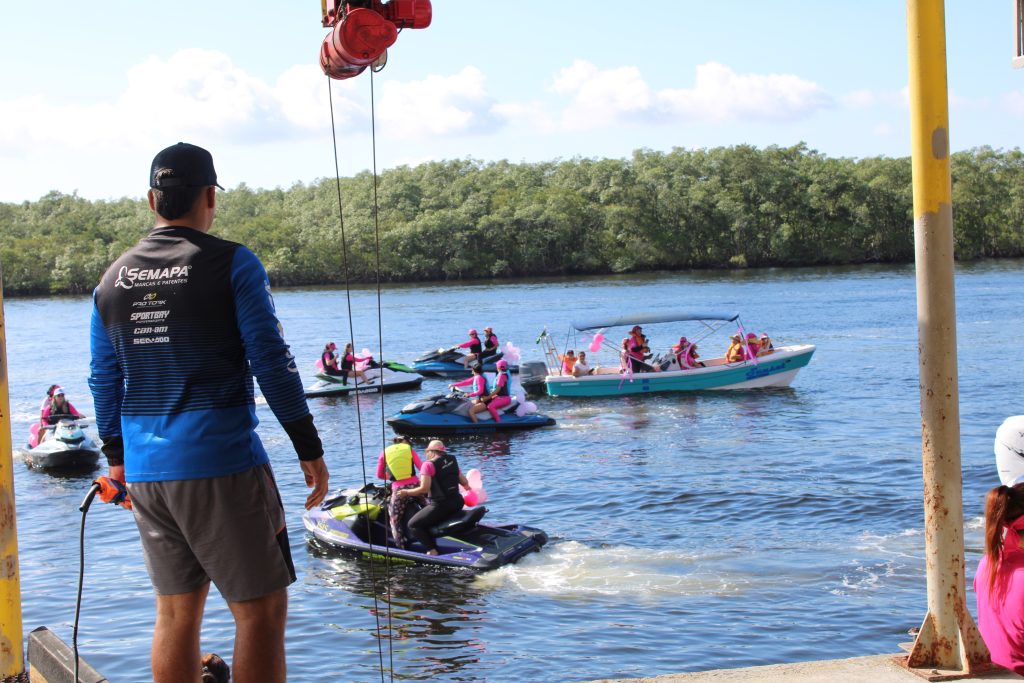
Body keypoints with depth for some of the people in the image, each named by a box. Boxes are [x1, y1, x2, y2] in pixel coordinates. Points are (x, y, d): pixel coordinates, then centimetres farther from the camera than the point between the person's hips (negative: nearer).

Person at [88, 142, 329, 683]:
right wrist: (309, 449, -3)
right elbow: (272, 363, -9)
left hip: (146, 471, 6)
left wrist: (116, 456, 26)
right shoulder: (232, 264, -6)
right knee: (261, 609, 1)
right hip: (222, 465, -6)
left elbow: (103, 381, 14)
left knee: (176, 611, 14)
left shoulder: (111, 280, 9)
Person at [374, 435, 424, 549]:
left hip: (398, 489, -1)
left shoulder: (385, 452, 13)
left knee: (395, 520, 9)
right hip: (414, 485, 1)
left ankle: (401, 548, 2)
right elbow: (422, 468, 5)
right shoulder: (410, 449, 12)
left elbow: (379, 475, 19)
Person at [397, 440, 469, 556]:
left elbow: (424, 488, -17)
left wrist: (406, 492, -4)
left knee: (413, 525, 3)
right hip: (457, 503, 7)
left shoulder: (428, 465, -9)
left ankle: (432, 550, -11)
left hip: (440, 505, -7)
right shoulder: (452, 461, 10)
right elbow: (464, 482, 14)